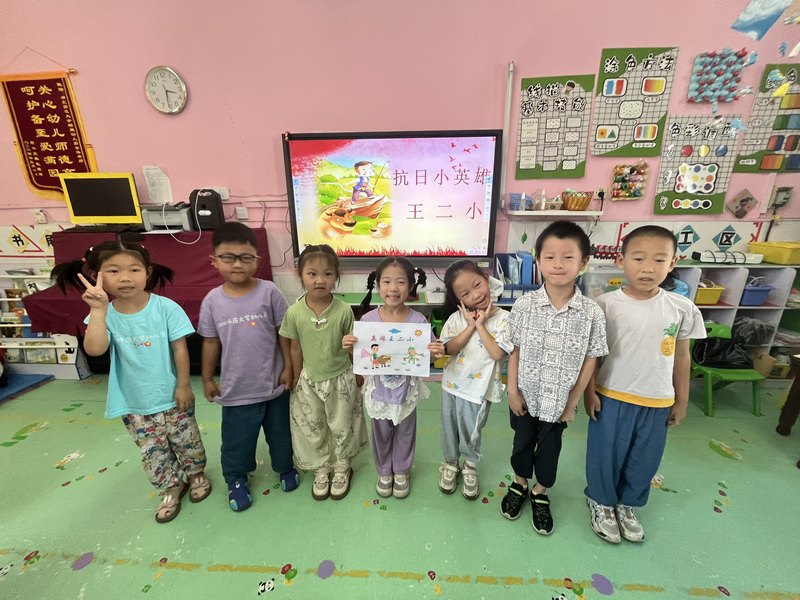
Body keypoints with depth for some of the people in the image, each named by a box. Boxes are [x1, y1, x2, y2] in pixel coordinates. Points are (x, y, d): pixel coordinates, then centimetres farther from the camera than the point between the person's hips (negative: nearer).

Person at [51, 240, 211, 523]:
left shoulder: (166, 307, -16)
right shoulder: (105, 315, -9)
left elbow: (180, 348, -12)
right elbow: (94, 349, -25)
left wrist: (183, 385, -10)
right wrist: (98, 309, -29)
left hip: (172, 395, -2)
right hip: (134, 401, 3)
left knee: (186, 441, 16)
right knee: (152, 452, 18)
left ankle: (196, 475, 43)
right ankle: (172, 488, 41)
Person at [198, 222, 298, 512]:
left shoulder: (269, 292, -13)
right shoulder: (212, 300, -7)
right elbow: (211, 342, 3)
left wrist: (288, 367, -5)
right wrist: (208, 379, 9)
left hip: (273, 383, -1)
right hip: (236, 387, 1)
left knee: (280, 432, 20)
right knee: (236, 438, 20)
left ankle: (286, 467, 47)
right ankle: (236, 480, 47)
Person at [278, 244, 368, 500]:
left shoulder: (344, 310, -20)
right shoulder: (294, 312, -15)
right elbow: (296, 349, -3)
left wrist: (358, 376, -5)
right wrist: (296, 380, 4)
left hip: (340, 379, -1)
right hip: (309, 380, 2)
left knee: (341, 427, 18)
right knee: (312, 429, 20)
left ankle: (342, 469, 45)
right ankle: (321, 470, 46)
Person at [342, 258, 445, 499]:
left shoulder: (418, 320, -18)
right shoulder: (368, 319, -15)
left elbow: (426, 356, -8)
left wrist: (437, 352, -30)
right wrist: (349, 346, -25)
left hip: (406, 388, 0)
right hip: (379, 388, 1)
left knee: (404, 432, 22)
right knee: (381, 433, 22)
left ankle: (402, 471, 50)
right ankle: (384, 471, 50)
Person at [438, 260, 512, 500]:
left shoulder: (502, 318, -12)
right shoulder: (457, 317, -7)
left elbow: (498, 354, -20)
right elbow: (449, 349, -15)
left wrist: (481, 325, -20)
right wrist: (471, 325, -20)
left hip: (478, 387, -2)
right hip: (453, 383, 3)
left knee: (471, 432, 15)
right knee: (450, 429, 20)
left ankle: (470, 467, 46)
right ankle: (451, 464, 47)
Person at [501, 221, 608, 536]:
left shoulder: (592, 313, -15)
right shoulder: (524, 305, -16)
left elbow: (590, 360, -7)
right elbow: (515, 351, -8)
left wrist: (573, 401, -3)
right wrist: (512, 390, -7)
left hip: (560, 400, 0)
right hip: (526, 395, 0)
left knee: (550, 448, 21)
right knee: (522, 442, 22)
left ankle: (541, 493, 48)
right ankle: (519, 485, 50)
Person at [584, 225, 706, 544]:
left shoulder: (682, 308, -6)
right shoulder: (605, 305, -15)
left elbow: (682, 356, 5)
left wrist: (681, 400, 9)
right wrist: (589, 391, -9)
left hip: (658, 401, 3)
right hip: (612, 397, -3)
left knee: (645, 459, 20)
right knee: (606, 454, 13)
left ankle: (627, 503, 46)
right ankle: (601, 501, 40)